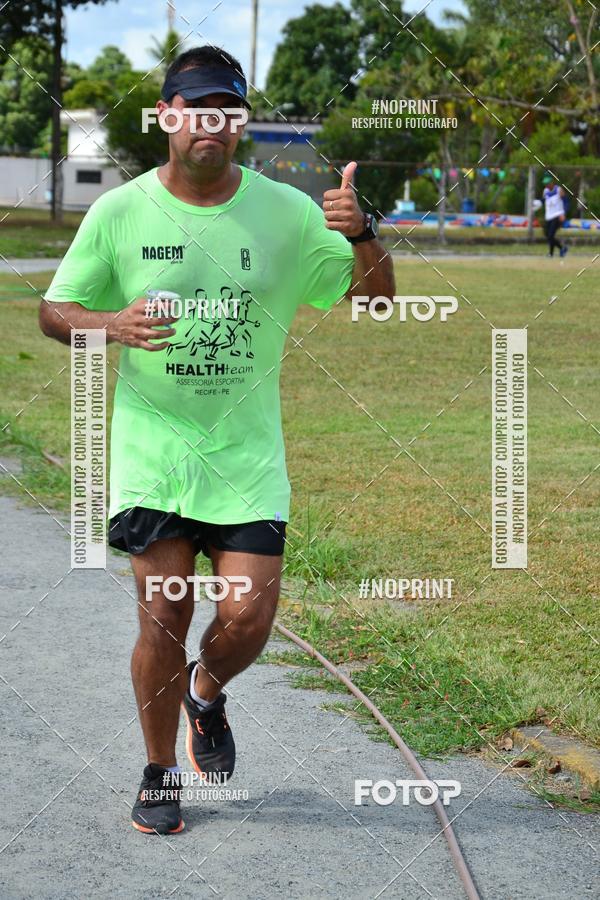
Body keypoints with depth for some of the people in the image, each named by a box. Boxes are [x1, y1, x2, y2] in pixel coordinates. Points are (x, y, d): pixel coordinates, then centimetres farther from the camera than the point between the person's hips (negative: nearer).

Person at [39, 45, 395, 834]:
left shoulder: (287, 213, -1)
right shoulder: (119, 214, -3)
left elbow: (376, 296, 1)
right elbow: (54, 311, 4)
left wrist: (363, 236, -20)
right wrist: (112, 324, -18)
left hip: (248, 451, 1)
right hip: (152, 444, -1)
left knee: (249, 616, -5)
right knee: (164, 616, -3)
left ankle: (206, 692, 31)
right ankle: (160, 775, 17)